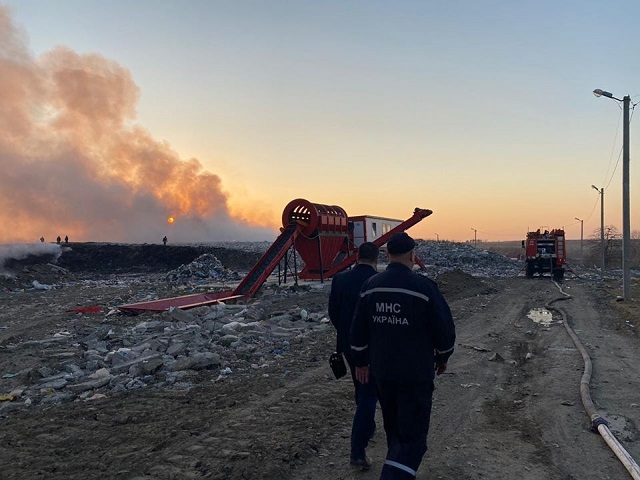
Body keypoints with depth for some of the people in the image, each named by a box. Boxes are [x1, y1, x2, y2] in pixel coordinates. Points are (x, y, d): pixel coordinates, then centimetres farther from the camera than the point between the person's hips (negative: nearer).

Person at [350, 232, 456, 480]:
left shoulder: (370, 286, -1)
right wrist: (442, 357, 8)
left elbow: (358, 329, 6)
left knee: (394, 428, 24)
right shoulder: (423, 286, -16)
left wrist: (361, 361, 17)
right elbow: (444, 327, -10)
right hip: (416, 373, -5)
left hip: (381, 371, 6)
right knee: (413, 436, 2)